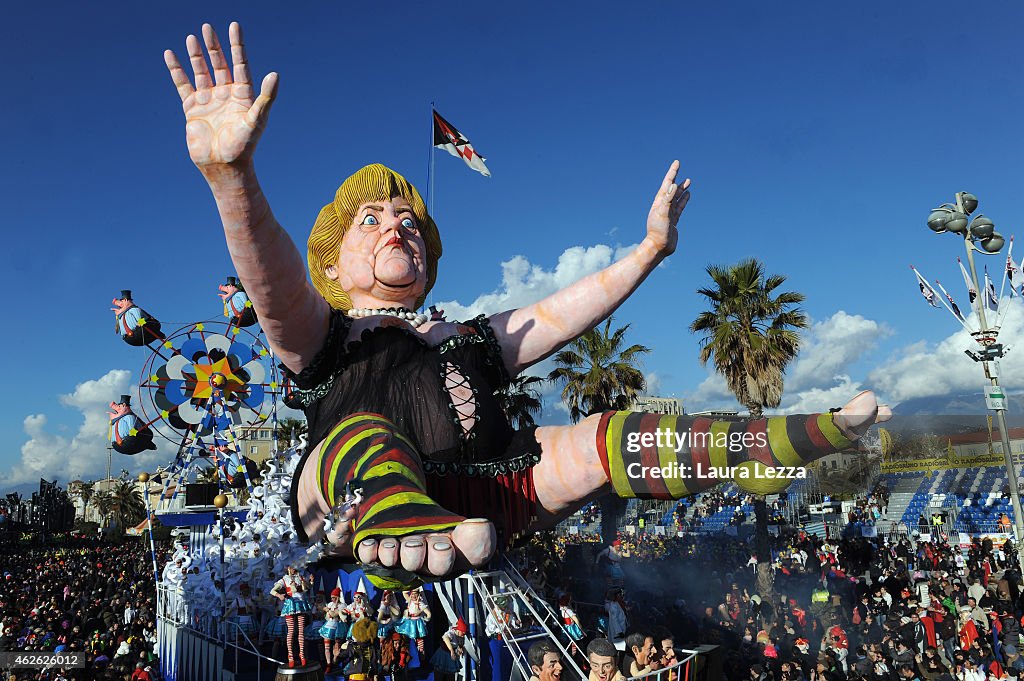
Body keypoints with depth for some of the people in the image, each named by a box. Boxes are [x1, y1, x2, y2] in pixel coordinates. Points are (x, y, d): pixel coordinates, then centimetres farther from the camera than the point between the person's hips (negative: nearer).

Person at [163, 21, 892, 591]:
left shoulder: (466, 339, 30)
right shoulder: (323, 335, 15)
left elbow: (561, 315, 29)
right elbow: (275, 282, -7)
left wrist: (649, 247, 28)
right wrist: (232, 172, -27)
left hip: (486, 498, 4)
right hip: (375, 489, -4)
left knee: (598, 440, -10)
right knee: (360, 432, -33)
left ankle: (777, 444, -15)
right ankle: (396, 529, -64)